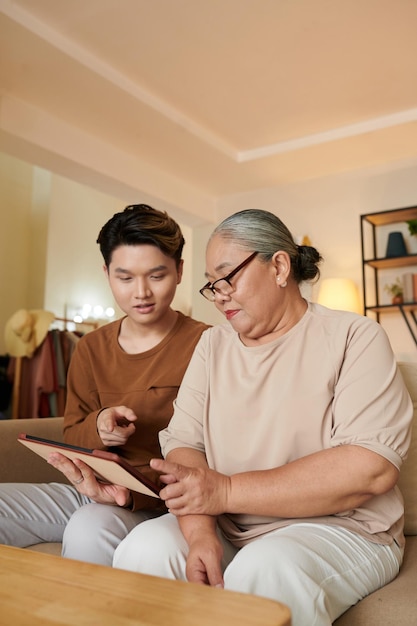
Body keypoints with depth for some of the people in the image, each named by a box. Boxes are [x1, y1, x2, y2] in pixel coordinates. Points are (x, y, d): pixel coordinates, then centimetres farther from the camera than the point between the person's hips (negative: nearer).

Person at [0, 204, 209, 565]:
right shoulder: (91, 349, 8)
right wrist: (96, 428, -12)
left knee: (91, 527, -35)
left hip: (163, 503, -5)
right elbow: (70, 438, 13)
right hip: (89, 490, 6)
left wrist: (134, 493, -29)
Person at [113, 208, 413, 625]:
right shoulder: (212, 345, 10)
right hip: (225, 530, 4)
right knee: (143, 548, -22)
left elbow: (372, 467, -18)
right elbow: (183, 443, 2)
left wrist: (226, 491, -19)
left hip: (339, 527, -3)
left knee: (263, 571, -33)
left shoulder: (353, 337, -6)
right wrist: (199, 530, -18)